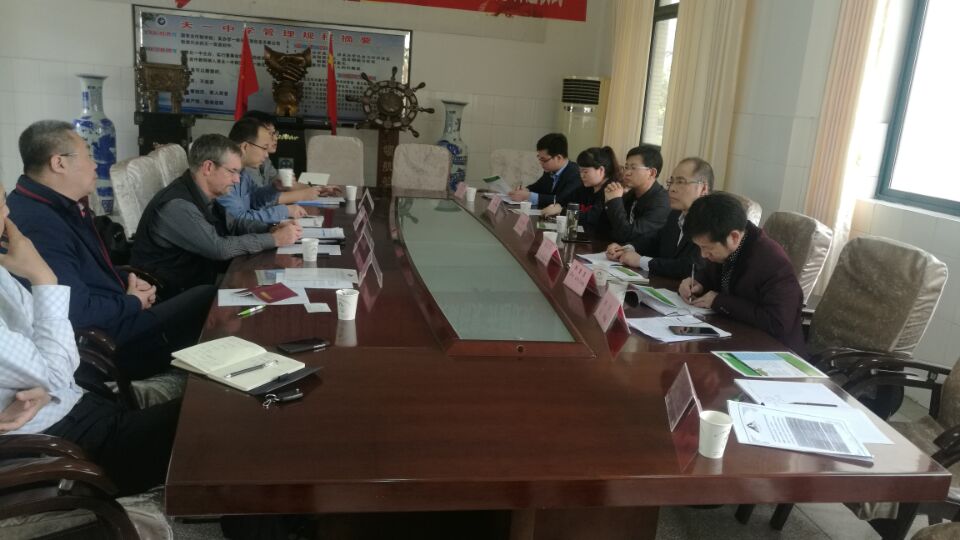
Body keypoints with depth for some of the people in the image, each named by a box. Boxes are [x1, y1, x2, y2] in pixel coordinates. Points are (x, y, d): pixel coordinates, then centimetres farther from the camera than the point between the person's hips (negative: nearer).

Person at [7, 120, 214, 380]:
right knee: (207, 301, -5)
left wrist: (128, 280, 3)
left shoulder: (62, 206, 8)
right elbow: (77, 311, -32)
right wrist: (132, 302, -14)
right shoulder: (38, 224, -27)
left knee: (206, 296, 8)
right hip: (100, 344, -11)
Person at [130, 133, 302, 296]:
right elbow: (220, 249, -26)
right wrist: (275, 239, -20)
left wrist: (272, 229, -3)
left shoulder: (205, 194, 1)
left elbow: (232, 224, 15)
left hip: (199, 282, 8)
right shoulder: (177, 205, -26)